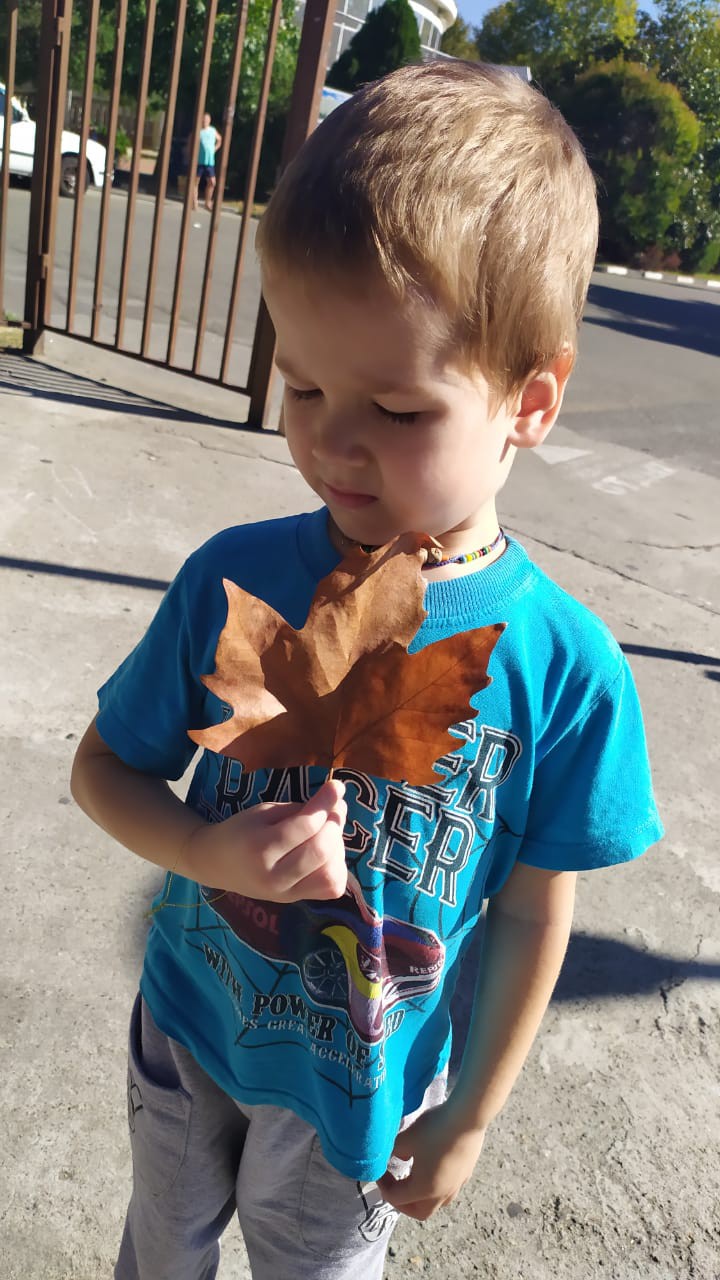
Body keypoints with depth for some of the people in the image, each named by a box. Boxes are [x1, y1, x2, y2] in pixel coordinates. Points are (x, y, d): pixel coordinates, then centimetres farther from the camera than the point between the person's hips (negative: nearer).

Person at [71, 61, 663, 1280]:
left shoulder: (564, 665, -24)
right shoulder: (233, 581, -21)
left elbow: (533, 915, -12)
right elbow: (103, 768, -8)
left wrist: (470, 1117, -2)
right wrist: (210, 851, -28)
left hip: (361, 1087, -1)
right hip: (187, 1030, 2)